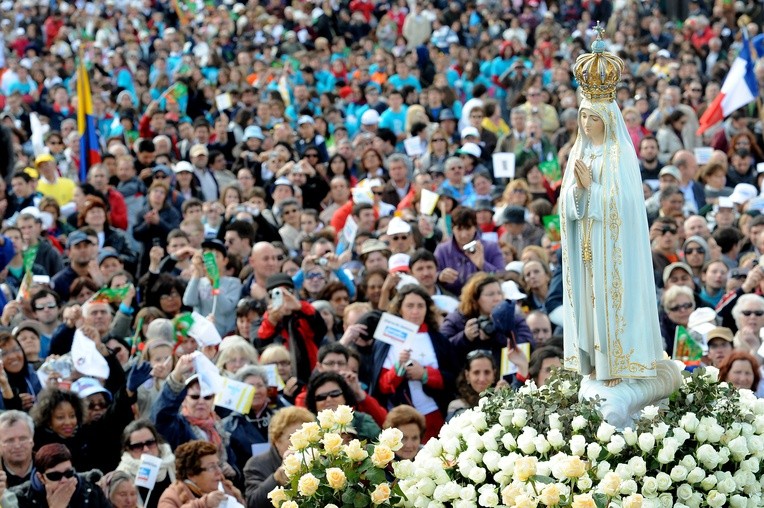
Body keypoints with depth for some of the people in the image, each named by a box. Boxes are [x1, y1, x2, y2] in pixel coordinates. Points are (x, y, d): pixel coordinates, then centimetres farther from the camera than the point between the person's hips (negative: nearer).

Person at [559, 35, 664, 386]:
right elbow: (567, 199, 4)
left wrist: (590, 185, -19)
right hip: (584, 242, 6)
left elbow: (621, 202, -15)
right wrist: (577, 186, -15)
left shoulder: (621, 154, -8)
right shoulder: (579, 151, 10)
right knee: (587, 296, 7)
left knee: (612, 296, -4)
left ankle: (618, 360, 2)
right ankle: (592, 359, 13)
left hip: (613, 243, -6)